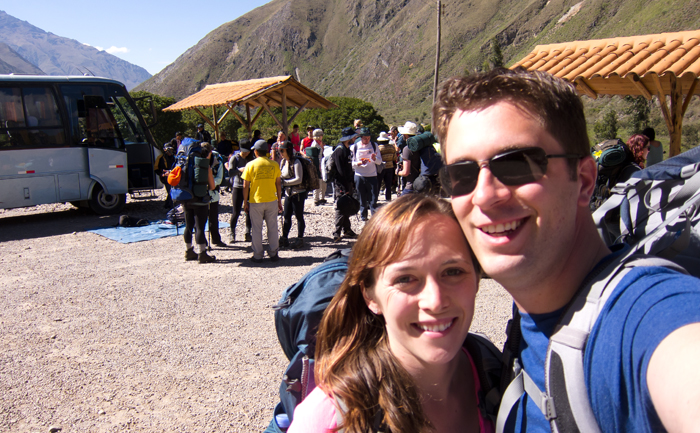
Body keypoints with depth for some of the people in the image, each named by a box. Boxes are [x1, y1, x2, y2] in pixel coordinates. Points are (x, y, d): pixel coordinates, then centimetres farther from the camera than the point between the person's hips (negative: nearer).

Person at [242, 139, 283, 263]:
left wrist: (245, 202, 4)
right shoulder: (274, 165, 0)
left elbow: (245, 186, -5)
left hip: (255, 201, -2)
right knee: (272, 227, 11)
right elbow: (278, 184, 4)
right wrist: (279, 200, 12)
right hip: (272, 201, 2)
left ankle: (257, 256, 11)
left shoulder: (251, 165, -6)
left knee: (257, 229, 7)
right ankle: (274, 253, 16)